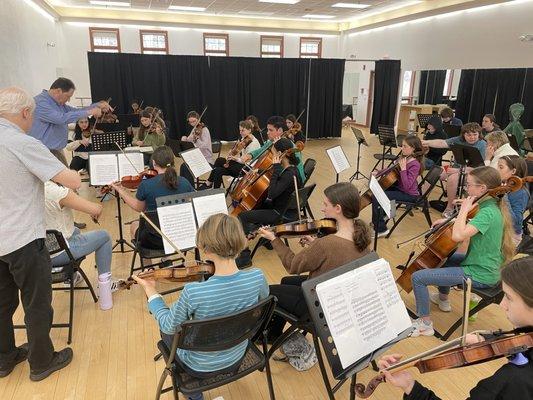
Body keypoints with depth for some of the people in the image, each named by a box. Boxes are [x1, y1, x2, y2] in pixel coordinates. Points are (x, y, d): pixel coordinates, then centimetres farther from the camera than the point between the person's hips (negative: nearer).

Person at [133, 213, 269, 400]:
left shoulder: (193, 292, -37)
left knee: (166, 331, 27)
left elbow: (169, 327, -16)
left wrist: (151, 292, -4)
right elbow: (263, 299, 0)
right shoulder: (257, 277, -25)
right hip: (236, 358, 4)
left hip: (200, 366, -4)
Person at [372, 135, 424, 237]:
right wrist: (378, 172, 5)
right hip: (399, 187, 9)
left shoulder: (415, 165, -23)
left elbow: (407, 186, -30)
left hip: (409, 194, -9)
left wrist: (403, 169, -31)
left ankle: (381, 229, -9)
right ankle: (377, 220, 28)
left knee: (376, 197, -21)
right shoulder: (404, 158, 1)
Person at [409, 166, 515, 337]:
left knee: (417, 277, -12)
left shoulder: (488, 213, -28)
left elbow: (458, 236, -39)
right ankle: (443, 299, 48)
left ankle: (425, 323, 4)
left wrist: (464, 210, -26)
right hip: (484, 265, 10)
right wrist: (449, 221, 5)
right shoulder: (492, 206, 3)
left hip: (480, 275, -10)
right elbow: (471, 227, 20)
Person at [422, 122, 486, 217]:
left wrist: (458, 170, -29)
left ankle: (450, 208, -20)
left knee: (452, 177, -34)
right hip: (456, 167, 6)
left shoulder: (482, 145, -11)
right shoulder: (459, 140, 1)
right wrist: (426, 142, -30)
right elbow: (442, 143, -12)